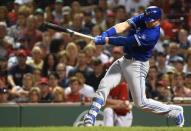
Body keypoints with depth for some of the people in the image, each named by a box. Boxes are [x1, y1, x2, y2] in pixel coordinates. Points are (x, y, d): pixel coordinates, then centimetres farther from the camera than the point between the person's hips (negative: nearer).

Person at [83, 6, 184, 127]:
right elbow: (123, 26, -16)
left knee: (141, 103, -3)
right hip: (124, 60, 8)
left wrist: (105, 40, -33)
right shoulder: (142, 19, -3)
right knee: (104, 85, -6)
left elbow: (127, 41, -30)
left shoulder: (152, 34, -26)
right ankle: (91, 117, -3)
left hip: (137, 65, -8)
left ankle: (175, 111, 13)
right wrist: (106, 34, -32)